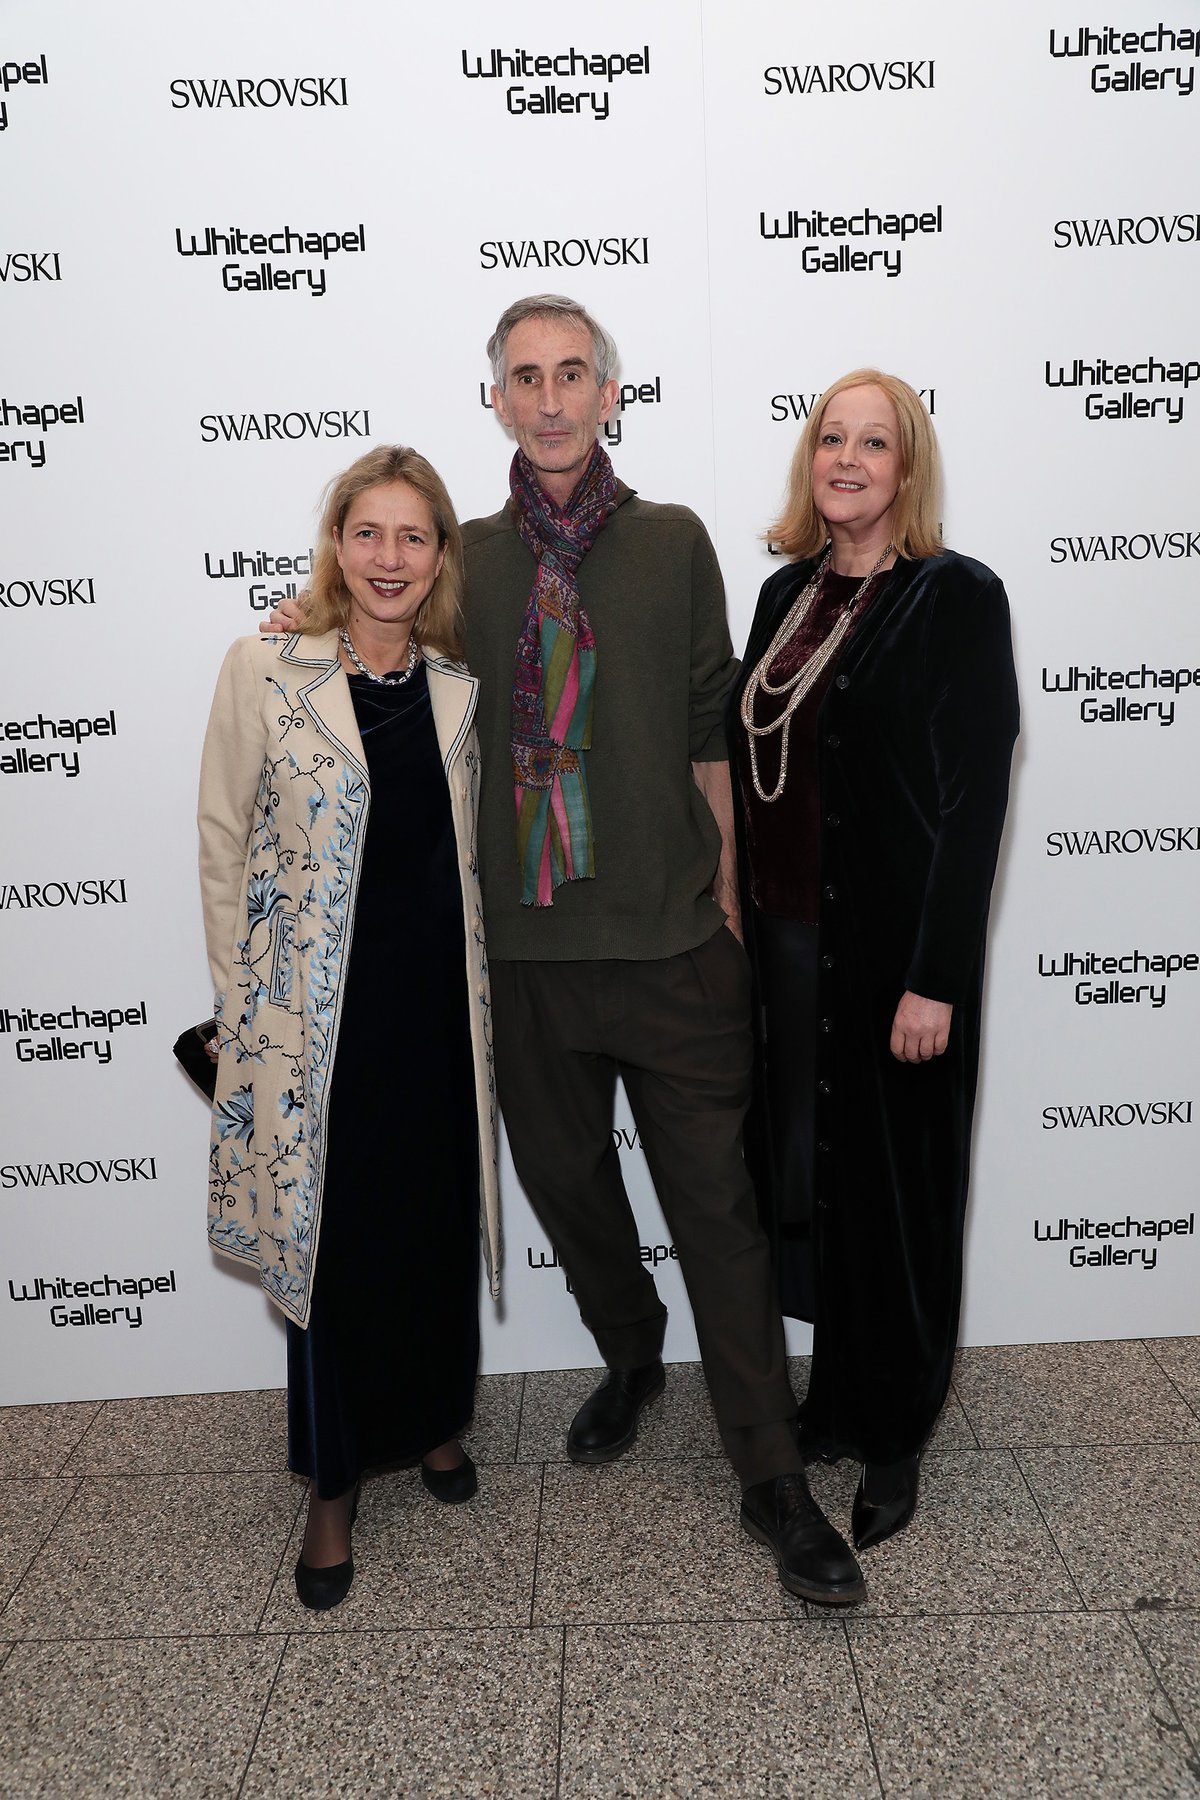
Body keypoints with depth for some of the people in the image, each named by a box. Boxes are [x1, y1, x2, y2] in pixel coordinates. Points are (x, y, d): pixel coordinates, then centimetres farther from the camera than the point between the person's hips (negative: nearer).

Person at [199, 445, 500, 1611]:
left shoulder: (457, 689, 4)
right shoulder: (264, 671, -7)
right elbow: (224, 842, -3)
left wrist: (480, 995, 10)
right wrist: (242, 1010, -4)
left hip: (440, 1001, 4)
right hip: (317, 1012, -3)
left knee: (441, 1222, 15)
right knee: (328, 1233, 7)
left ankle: (433, 1418, 40)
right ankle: (332, 1483, 27)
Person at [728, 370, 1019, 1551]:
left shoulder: (957, 598, -8)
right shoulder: (787, 592, 10)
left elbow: (976, 797, -13)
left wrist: (934, 978, -17)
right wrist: (737, 918, 9)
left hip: (891, 944, -5)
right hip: (783, 938, 6)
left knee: (891, 1184, 7)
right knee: (802, 1172, 14)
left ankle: (893, 1439, 28)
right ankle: (834, 1400, 35)